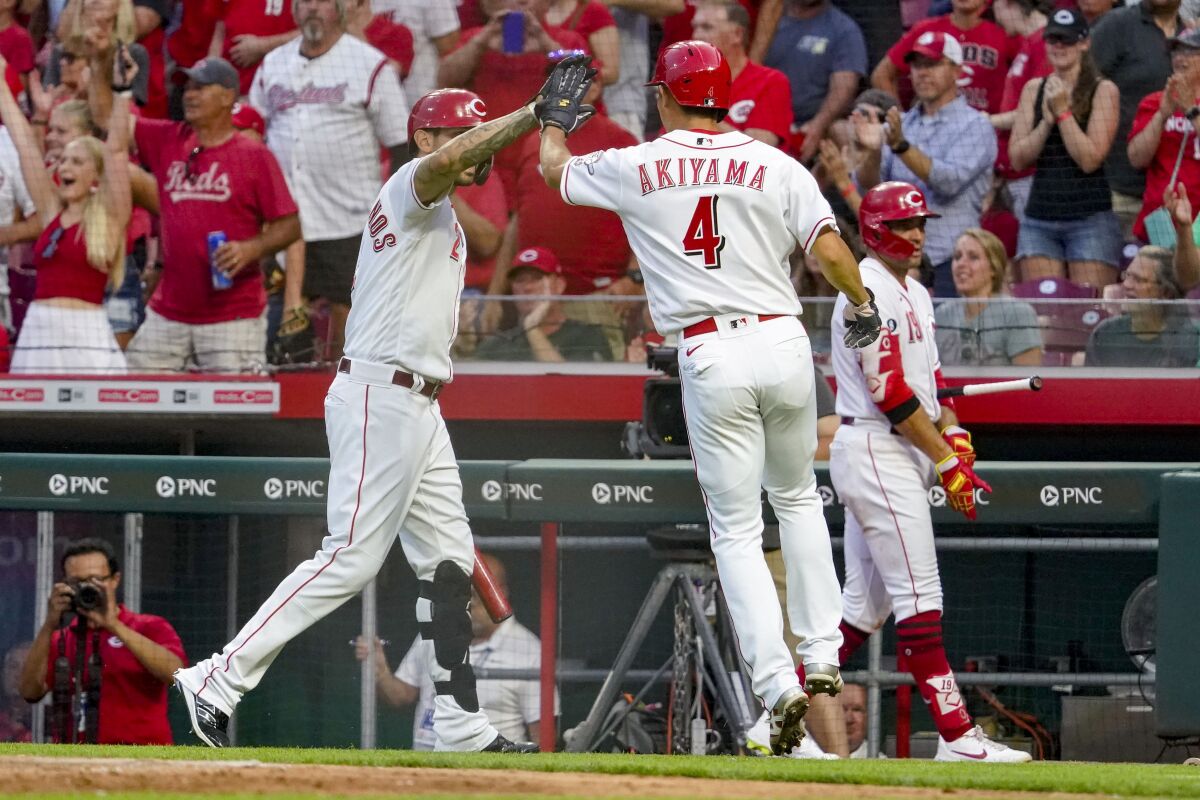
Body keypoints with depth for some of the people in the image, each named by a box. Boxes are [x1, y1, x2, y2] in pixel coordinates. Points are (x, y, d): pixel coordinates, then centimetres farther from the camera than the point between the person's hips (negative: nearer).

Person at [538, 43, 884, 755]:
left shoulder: (636, 169, 3)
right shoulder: (775, 166, 3)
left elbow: (554, 169, 22)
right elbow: (830, 249, -7)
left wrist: (558, 117, 43)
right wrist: (863, 307, 13)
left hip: (709, 357, -2)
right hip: (784, 345, 2)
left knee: (737, 531, 2)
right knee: (797, 497, 24)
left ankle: (778, 683, -12)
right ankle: (822, 656, 18)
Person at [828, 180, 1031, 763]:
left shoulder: (914, 294, 19)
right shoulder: (870, 289, -13)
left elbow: (929, 378, 22)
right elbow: (889, 389, -18)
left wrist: (953, 432, 3)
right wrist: (945, 461, -16)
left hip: (900, 453, 10)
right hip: (875, 449, -10)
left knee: (865, 601, 11)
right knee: (919, 592, -12)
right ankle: (956, 735, -16)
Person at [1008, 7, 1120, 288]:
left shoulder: (1102, 90, -1)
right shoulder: (1033, 90, 12)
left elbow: (1090, 159, -9)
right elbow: (1018, 159, 5)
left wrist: (1063, 112, -11)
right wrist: (1047, 121, -9)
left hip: (1091, 219, -4)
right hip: (1039, 219, 4)